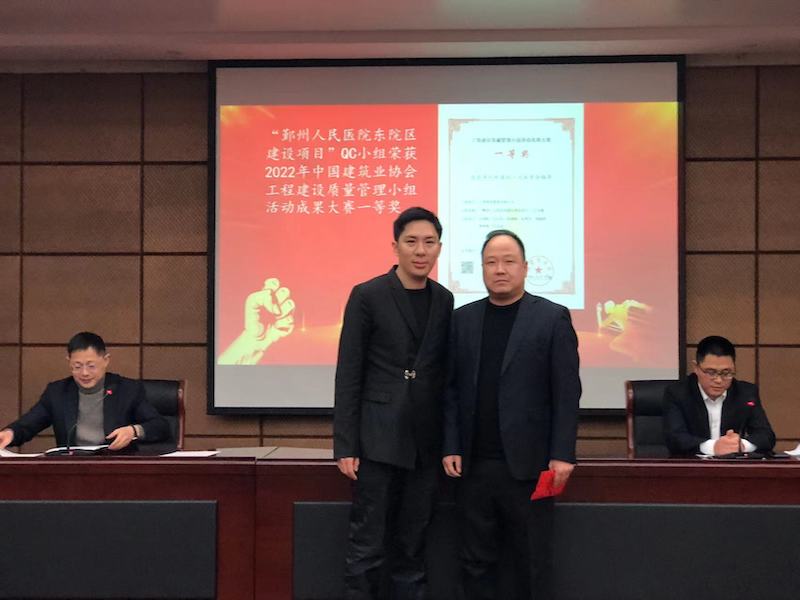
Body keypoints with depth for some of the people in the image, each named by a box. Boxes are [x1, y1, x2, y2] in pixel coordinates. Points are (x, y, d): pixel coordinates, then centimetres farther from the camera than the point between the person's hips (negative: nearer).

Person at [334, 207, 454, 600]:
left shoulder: (445, 301, 9)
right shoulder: (367, 296, -4)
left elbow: (445, 373, 12)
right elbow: (348, 376, -6)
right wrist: (345, 446, -10)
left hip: (426, 442, 4)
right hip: (379, 438, -4)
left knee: (411, 546, 10)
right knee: (367, 545, -1)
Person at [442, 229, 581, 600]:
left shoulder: (552, 318, 0)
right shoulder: (462, 319, 10)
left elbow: (567, 392, -4)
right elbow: (451, 389, 8)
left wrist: (562, 454, -10)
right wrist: (451, 448, -1)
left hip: (528, 464, -3)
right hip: (474, 464, 3)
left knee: (532, 564, 6)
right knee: (476, 562, 8)